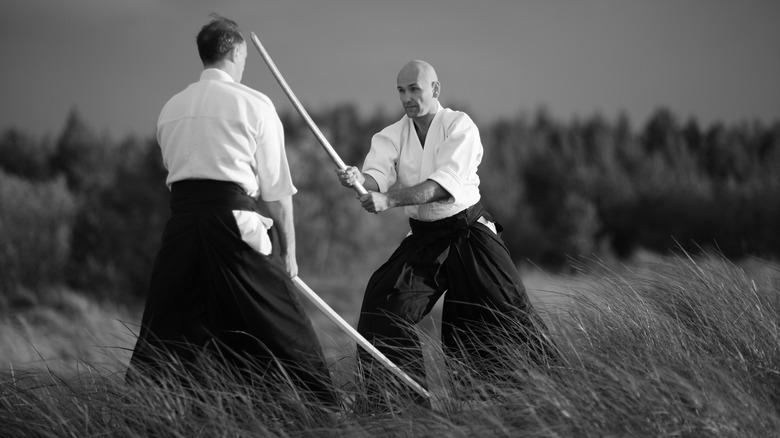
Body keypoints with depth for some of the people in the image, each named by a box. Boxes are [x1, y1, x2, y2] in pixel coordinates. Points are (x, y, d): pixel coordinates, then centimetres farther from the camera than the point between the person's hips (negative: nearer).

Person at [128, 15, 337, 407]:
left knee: (165, 333, 9)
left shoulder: (171, 108, 14)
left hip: (181, 221, 5)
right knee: (286, 333, 0)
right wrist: (288, 250, 7)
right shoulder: (253, 105, 0)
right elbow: (275, 187, 1)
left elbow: (173, 170, 16)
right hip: (233, 222, -4)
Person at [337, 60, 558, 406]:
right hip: (423, 239, 4)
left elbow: (443, 183, -27)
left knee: (508, 311, -5)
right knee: (384, 305, -12)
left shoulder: (460, 127, -13)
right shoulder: (391, 136, 1)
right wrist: (359, 179, -42)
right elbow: (378, 177, -17)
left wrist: (390, 200, -40)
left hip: (468, 233, -3)